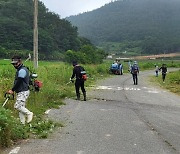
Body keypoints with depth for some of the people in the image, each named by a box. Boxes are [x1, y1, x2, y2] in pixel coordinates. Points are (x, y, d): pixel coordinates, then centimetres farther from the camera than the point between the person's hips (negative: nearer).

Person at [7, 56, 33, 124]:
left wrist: (12, 90, -15)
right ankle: (23, 123, 14)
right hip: (20, 92, 10)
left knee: (17, 106, -13)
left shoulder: (22, 70, -16)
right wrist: (13, 90, 11)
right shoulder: (20, 70, 17)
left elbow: (19, 82, -20)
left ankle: (29, 113, 2)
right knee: (21, 107, 10)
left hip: (23, 92, -10)